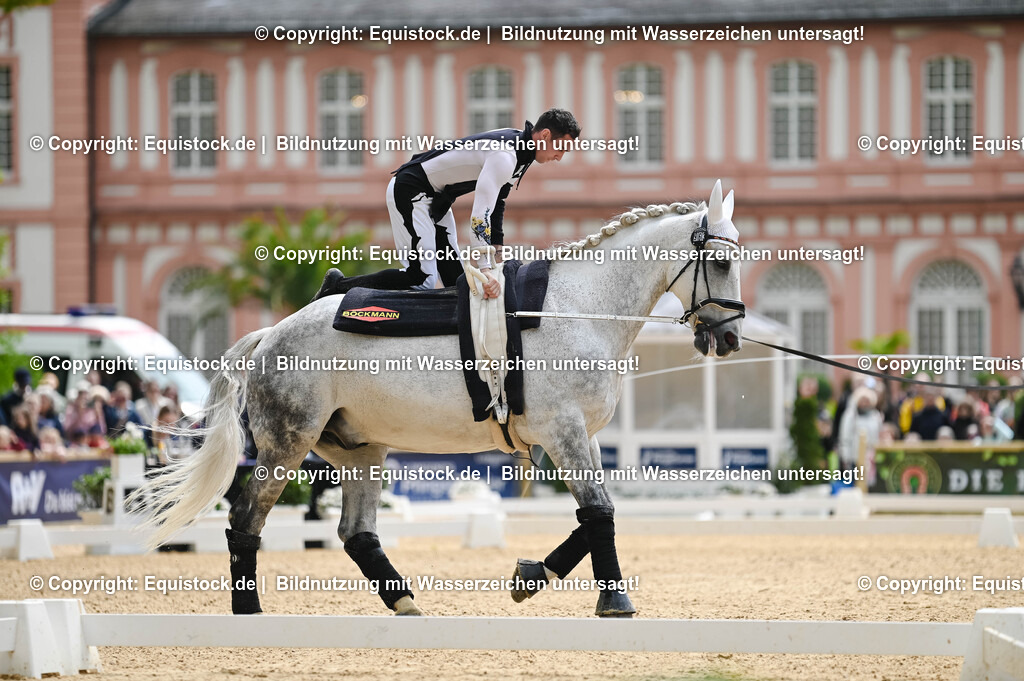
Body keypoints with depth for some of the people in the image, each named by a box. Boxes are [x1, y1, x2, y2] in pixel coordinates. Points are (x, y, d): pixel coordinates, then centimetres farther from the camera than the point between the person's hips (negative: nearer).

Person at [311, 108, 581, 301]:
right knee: (422, 278, -17)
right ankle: (339, 286, -6)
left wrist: (497, 259, 15)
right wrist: (485, 269, -40)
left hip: (436, 200, 11)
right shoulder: (504, 155, -27)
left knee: (454, 278, 5)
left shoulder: (519, 146, 5)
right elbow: (480, 215, -35)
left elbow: (496, 206, 16)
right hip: (411, 191, -11)